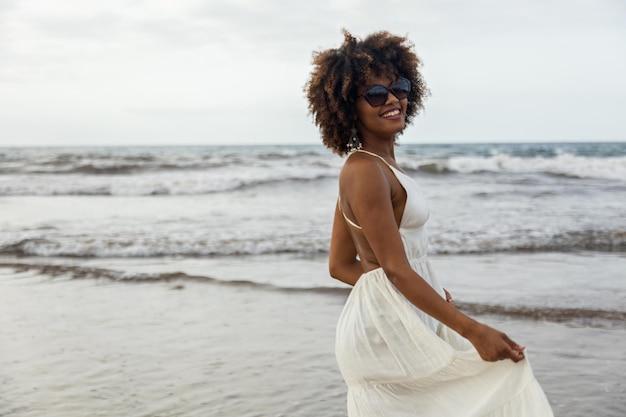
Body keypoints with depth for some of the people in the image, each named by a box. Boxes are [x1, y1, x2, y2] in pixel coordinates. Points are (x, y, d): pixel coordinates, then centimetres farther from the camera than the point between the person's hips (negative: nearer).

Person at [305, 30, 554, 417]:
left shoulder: (365, 166, 11)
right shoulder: (366, 171, -17)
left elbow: (340, 266, 14)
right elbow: (396, 269, -20)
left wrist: (429, 294, 13)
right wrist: (474, 331, -20)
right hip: (389, 330, -9)